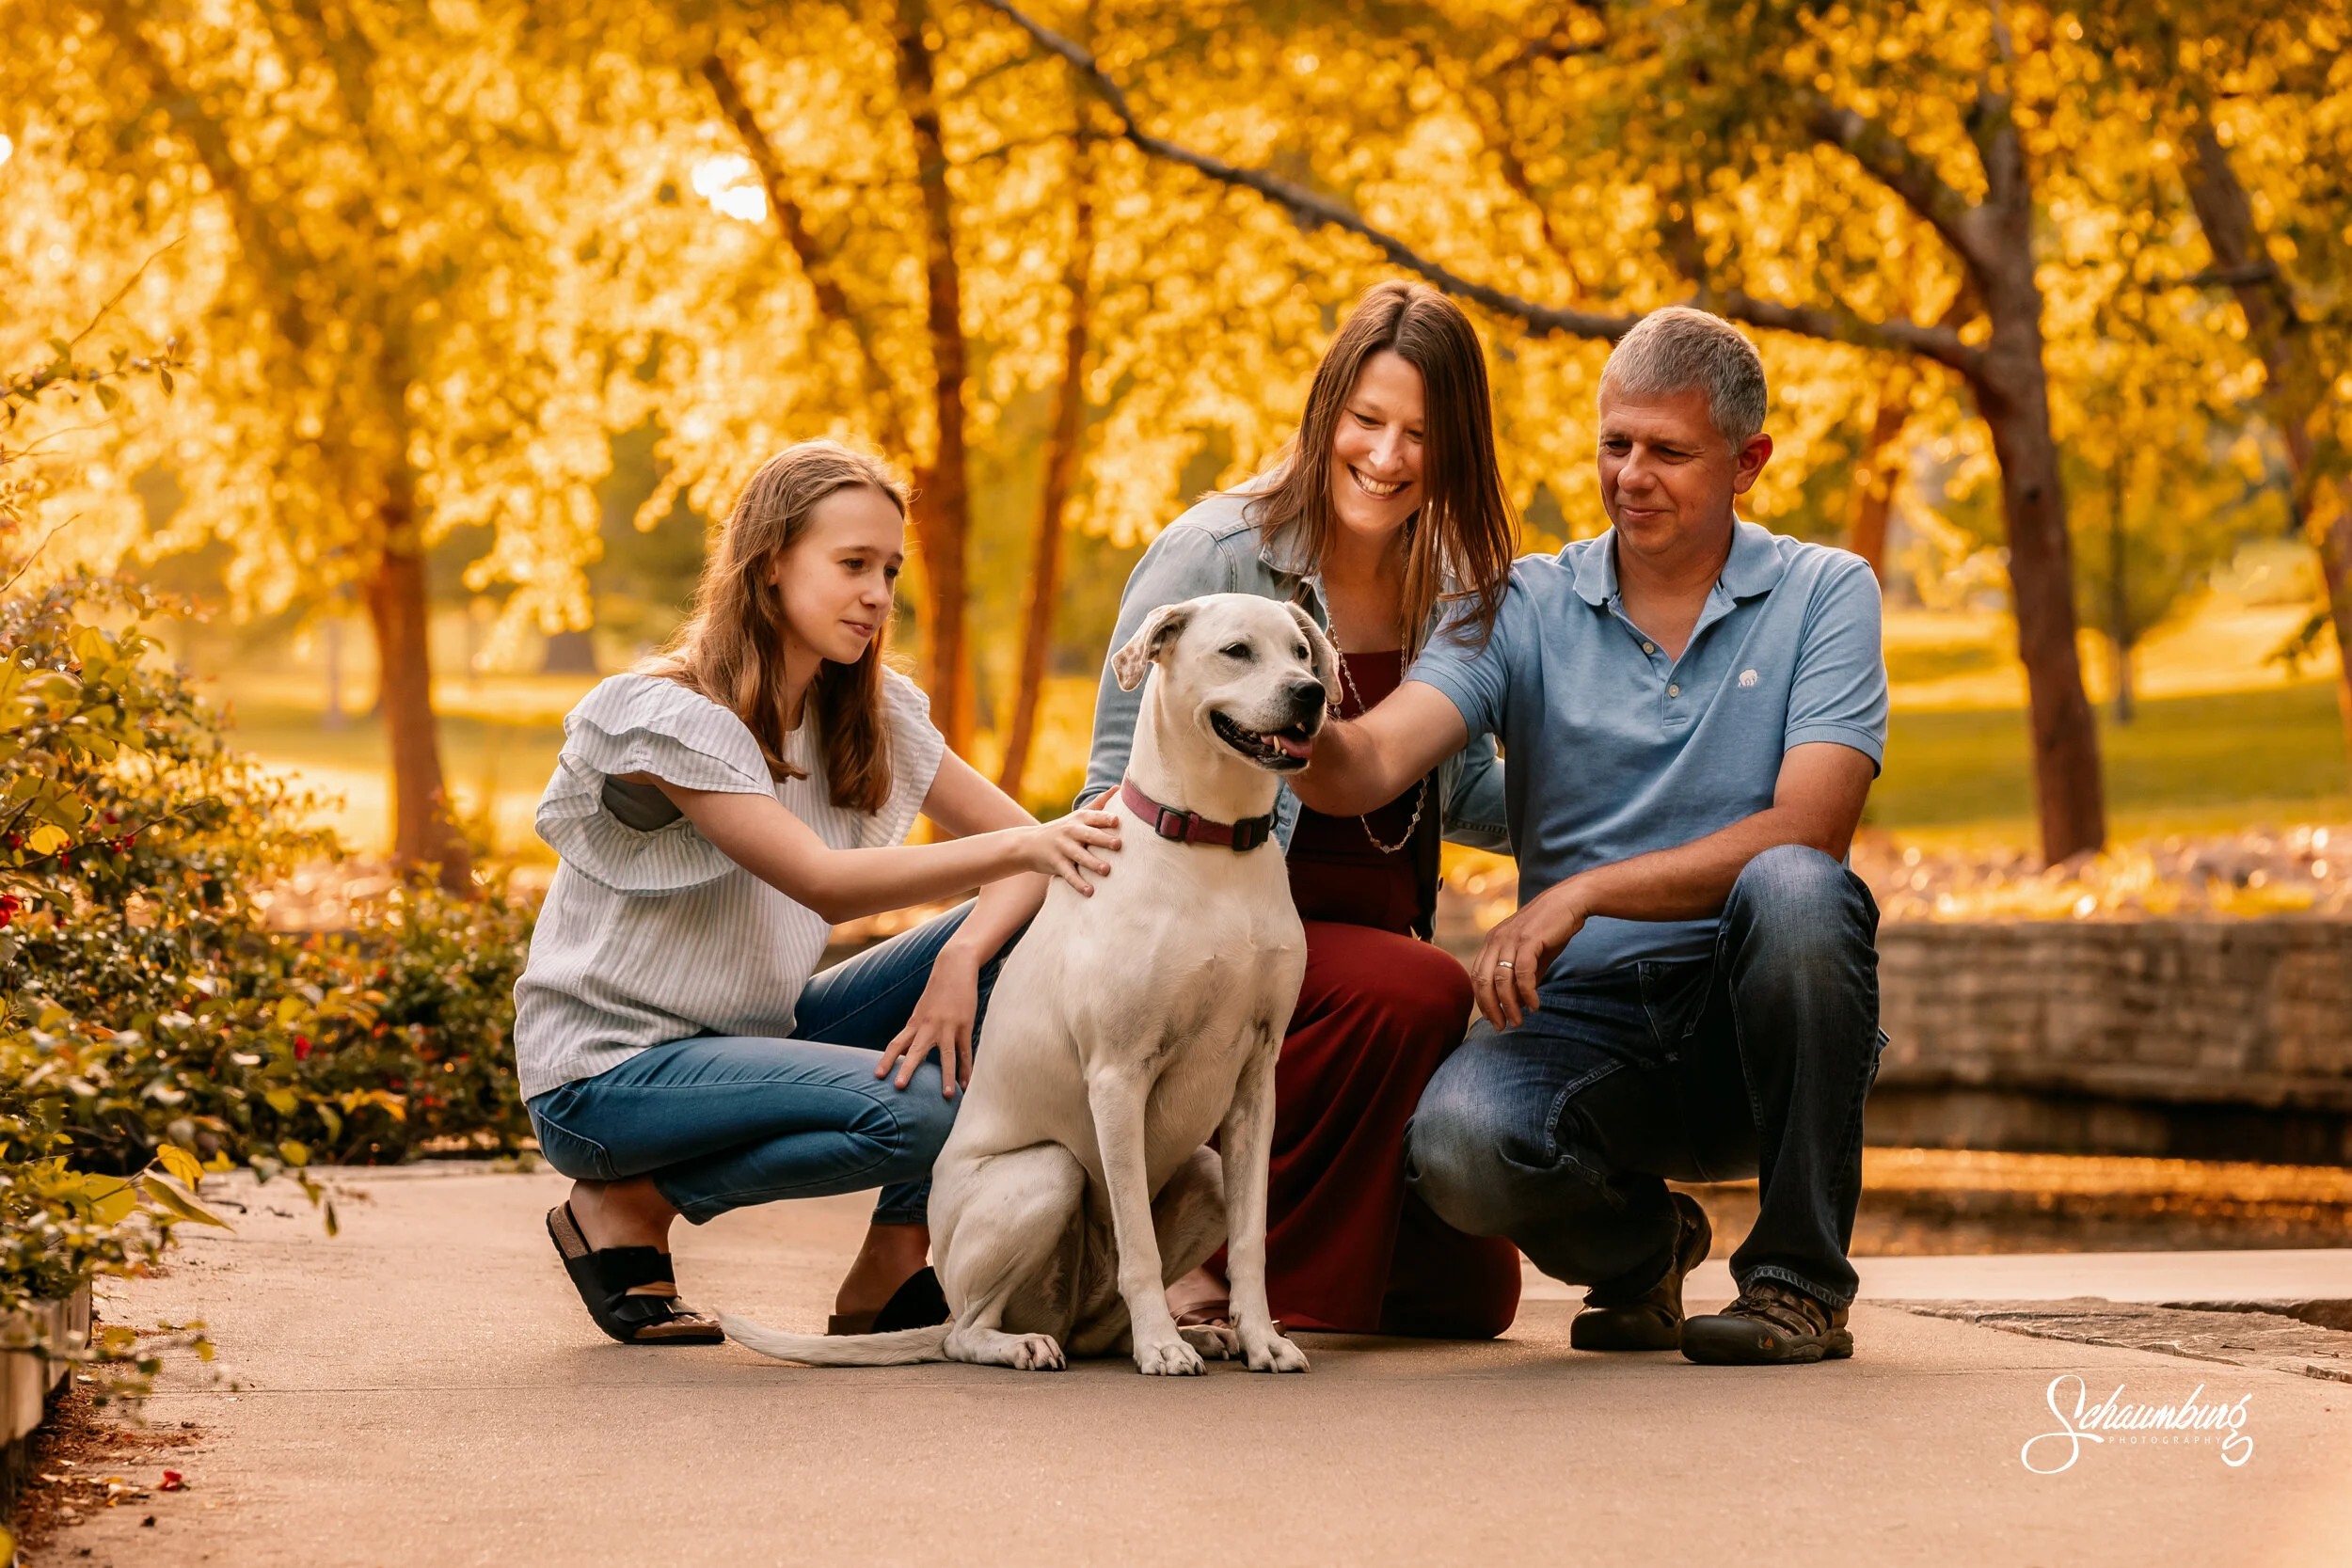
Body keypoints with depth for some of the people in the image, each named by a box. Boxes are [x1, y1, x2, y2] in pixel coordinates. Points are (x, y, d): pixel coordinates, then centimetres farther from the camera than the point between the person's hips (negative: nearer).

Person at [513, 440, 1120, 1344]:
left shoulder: (870, 712, 4)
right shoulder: (669, 718, -20)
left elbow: (1021, 842, -2)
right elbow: (825, 882, -30)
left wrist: (962, 957, -23)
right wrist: (1020, 846, -42)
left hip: (754, 1035, 8)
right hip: (608, 1073, -8)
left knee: (1015, 942, -10)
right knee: (919, 1108, -29)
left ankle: (892, 1270, -6)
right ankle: (627, 1206, -7)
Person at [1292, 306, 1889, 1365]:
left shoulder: (1824, 594, 1)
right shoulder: (1527, 609, 5)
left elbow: (1806, 831, -13)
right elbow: (1371, 765, -10)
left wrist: (1582, 893, -21)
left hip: (1755, 1021, -1)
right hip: (1586, 1016, 1)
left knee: (1793, 887, -34)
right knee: (1458, 1141, -31)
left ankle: (1802, 1278, -15)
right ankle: (1639, 1238, 7)